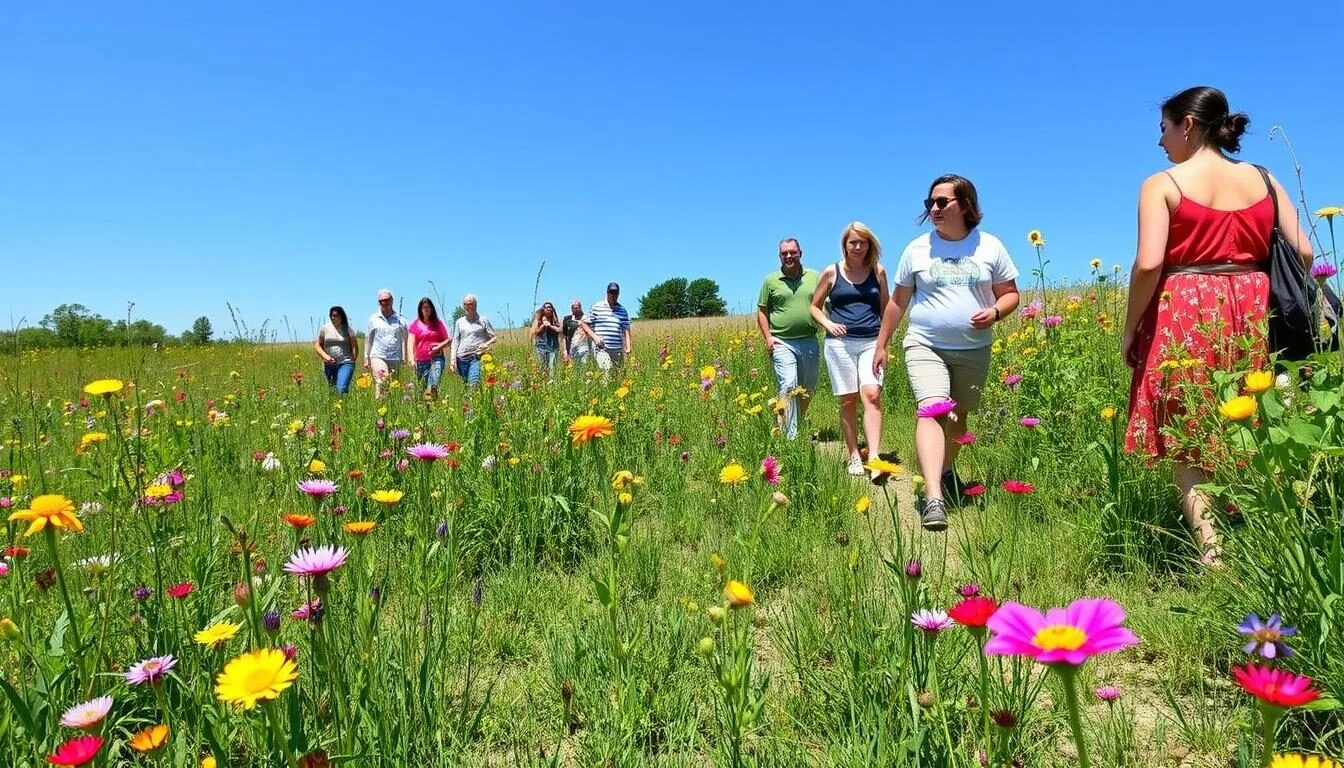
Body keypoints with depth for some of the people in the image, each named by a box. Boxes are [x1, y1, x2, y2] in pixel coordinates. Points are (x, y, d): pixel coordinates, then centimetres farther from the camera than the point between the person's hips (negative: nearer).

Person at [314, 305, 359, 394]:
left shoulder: (347, 329, 2)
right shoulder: (325, 328, 5)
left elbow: (355, 347, 4)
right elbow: (317, 345, 8)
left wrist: (352, 361, -4)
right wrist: (325, 356, -8)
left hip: (345, 363, -3)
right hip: (329, 364, 3)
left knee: (342, 389, -20)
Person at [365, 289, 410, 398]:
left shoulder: (400, 320, 8)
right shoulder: (373, 319, 8)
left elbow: (404, 340, 8)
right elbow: (368, 339, 13)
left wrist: (404, 359, 2)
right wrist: (366, 358, 10)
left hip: (395, 359, 2)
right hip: (378, 357, -2)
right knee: (381, 383, -22)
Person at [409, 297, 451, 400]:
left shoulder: (438, 323, 9)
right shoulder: (415, 325, 9)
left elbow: (448, 340, 11)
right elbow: (411, 343, 2)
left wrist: (438, 347, -8)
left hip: (436, 358, -1)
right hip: (421, 360, 1)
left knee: (433, 384, -22)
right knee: (424, 386, 0)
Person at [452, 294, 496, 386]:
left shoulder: (483, 320, 9)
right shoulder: (459, 322, 18)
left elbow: (494, 337, 10)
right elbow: (455, 341, 15)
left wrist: (486, 344, -12)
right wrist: (453, 360, 5)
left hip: (477, 357, -4)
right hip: (462, 358, 4)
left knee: (474, 383, -20)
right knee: (464, 384, 2)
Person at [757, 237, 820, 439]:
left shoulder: (815, 277, 9)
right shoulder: (771, 280, 4)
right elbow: (761, 311, 8)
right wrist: (768, 337, -3)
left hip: (809, 342, 3)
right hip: (782, 343, -3)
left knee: (807, 390, 12)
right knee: (789, 387, -15)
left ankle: (798, 426, 33)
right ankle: (790, 436, -14)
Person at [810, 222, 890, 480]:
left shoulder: (878, 271, 8)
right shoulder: (830, 272, 4)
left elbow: (885, 309, 15)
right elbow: (815, 306, 12)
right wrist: (828, 324, -7)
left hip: (871, 343, 0)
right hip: (840, 343, 0)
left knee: (872, 394, -17)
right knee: (848, 400, 3)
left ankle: (874, 458, -22)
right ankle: (853, 456, 14)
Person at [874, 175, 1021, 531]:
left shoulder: (990, 246, 3)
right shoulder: (917, 248, 3)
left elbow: (1011, 294, 9)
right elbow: (898, 302, 10)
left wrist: (995, 312, -13)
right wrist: (881, 344, 10)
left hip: (973, 351, 2)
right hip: (925, 346, -2)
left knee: (959, 416, 13)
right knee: (932, 411, -21)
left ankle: (947, 472, 38)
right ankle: (933, 498, -30)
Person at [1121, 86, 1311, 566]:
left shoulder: (1163, 184, -5)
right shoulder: (1264, 180, 10)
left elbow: (1148, 264, -16)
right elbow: (1303, 253, 5)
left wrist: (1130, 329, -7)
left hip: (1184, 316, -5)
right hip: (1251, 315, 5)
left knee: (1187, 441, 3)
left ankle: (1211, 551, -4)